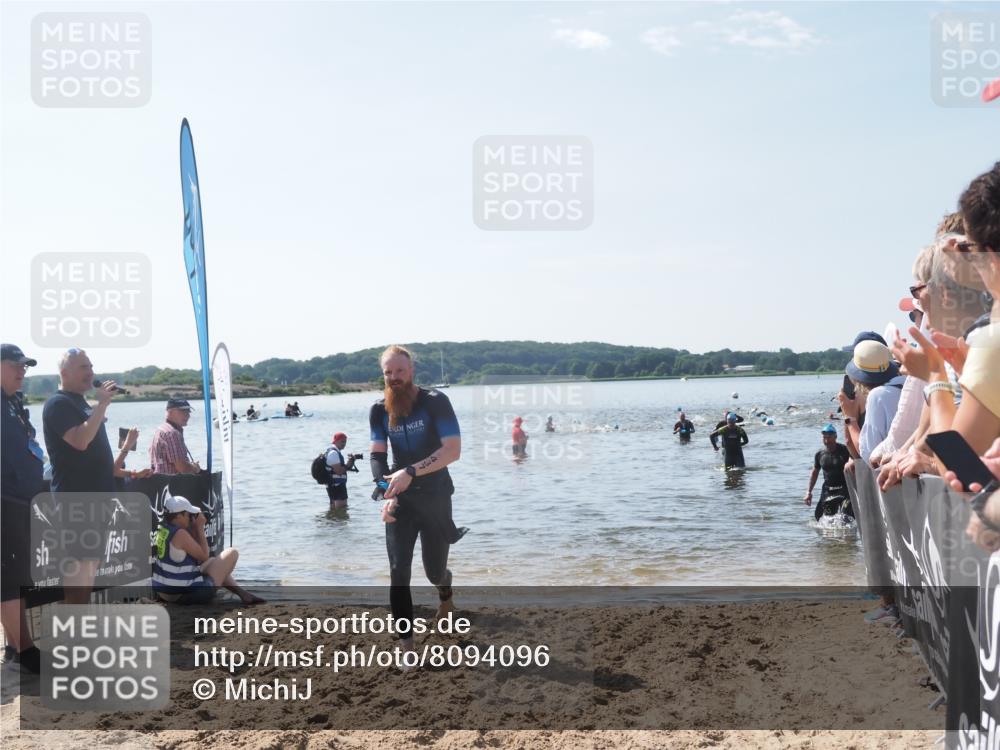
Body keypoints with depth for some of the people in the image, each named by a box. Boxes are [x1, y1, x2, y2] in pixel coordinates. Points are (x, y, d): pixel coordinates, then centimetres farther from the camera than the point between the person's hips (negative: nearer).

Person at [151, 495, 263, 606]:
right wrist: (200, 528, -6)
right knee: (232, 553, 1)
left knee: (213, 562, 33)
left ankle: (243, 593, 30)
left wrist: (194, 528, 5)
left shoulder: (161, 530, 5)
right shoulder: (180, 534, -22)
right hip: (187, 595, -9)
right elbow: (204, 556, -10)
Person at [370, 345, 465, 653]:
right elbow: (377, 456, -4)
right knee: (399, 571, -8)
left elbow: (453, 449, -21)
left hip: (435, 498, -2)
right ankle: (406, 645, -1)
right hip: (401, 499, 2)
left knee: (434, 571, 8)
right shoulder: (379, 410, 0)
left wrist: (411, 472, -31)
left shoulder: (435, 402, -13)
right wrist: (385, 493, -22)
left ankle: (445, 592, 46)